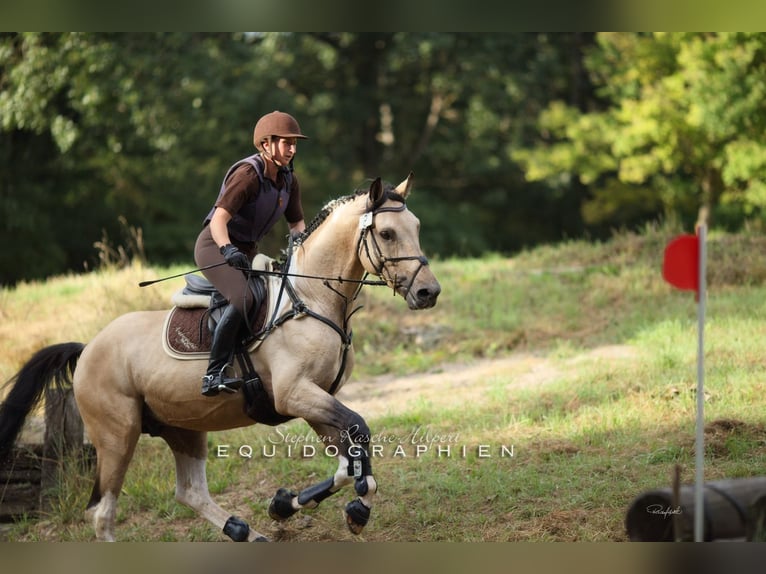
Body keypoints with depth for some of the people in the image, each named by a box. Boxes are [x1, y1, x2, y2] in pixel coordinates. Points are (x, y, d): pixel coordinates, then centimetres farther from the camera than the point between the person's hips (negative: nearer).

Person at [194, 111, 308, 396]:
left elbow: (297, 225, 8)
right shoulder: (248, 174, -21)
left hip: (247, 251, 9)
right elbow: (218, 221, -28)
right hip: (215, 245, -9)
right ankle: (214, 375, -32)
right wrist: (229, 250, -46)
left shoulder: (289, 180, 4)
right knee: (242, 298, -32)